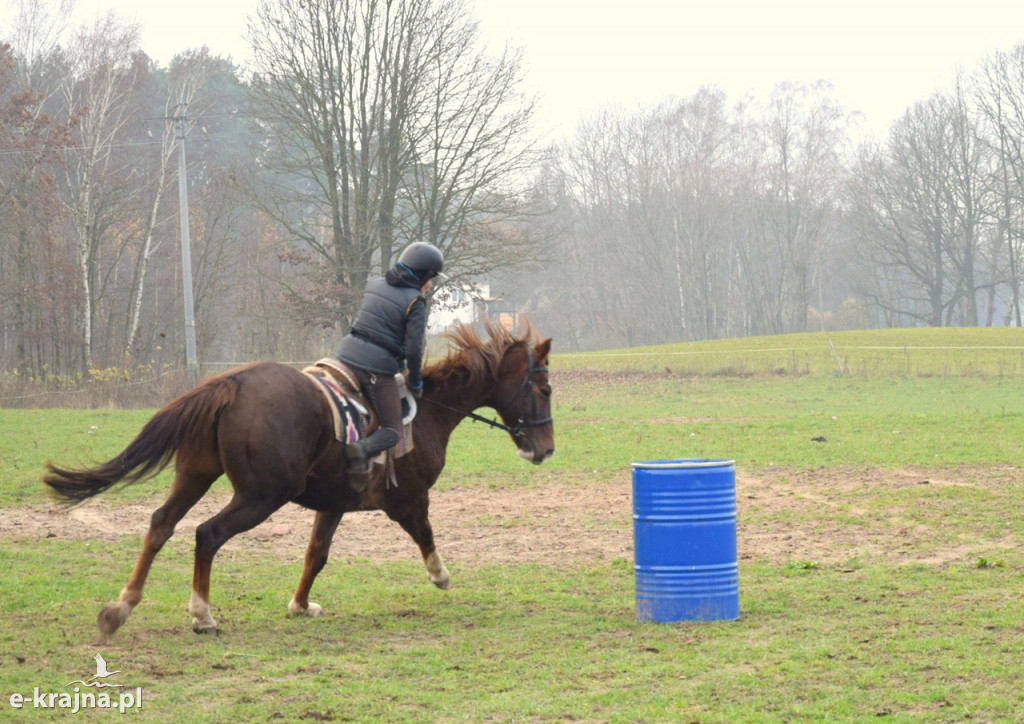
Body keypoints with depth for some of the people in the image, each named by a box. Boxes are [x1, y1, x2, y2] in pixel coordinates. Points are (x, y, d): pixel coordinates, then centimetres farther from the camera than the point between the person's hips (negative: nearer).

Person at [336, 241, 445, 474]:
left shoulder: (374, 286, 12)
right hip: (378, 368, -6)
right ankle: (364, 448, -29)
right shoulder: (415, 303, -8)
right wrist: (415, 383, 4)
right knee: (393, 431, 2)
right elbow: (413, 349, -13)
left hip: (348, 355, 6)